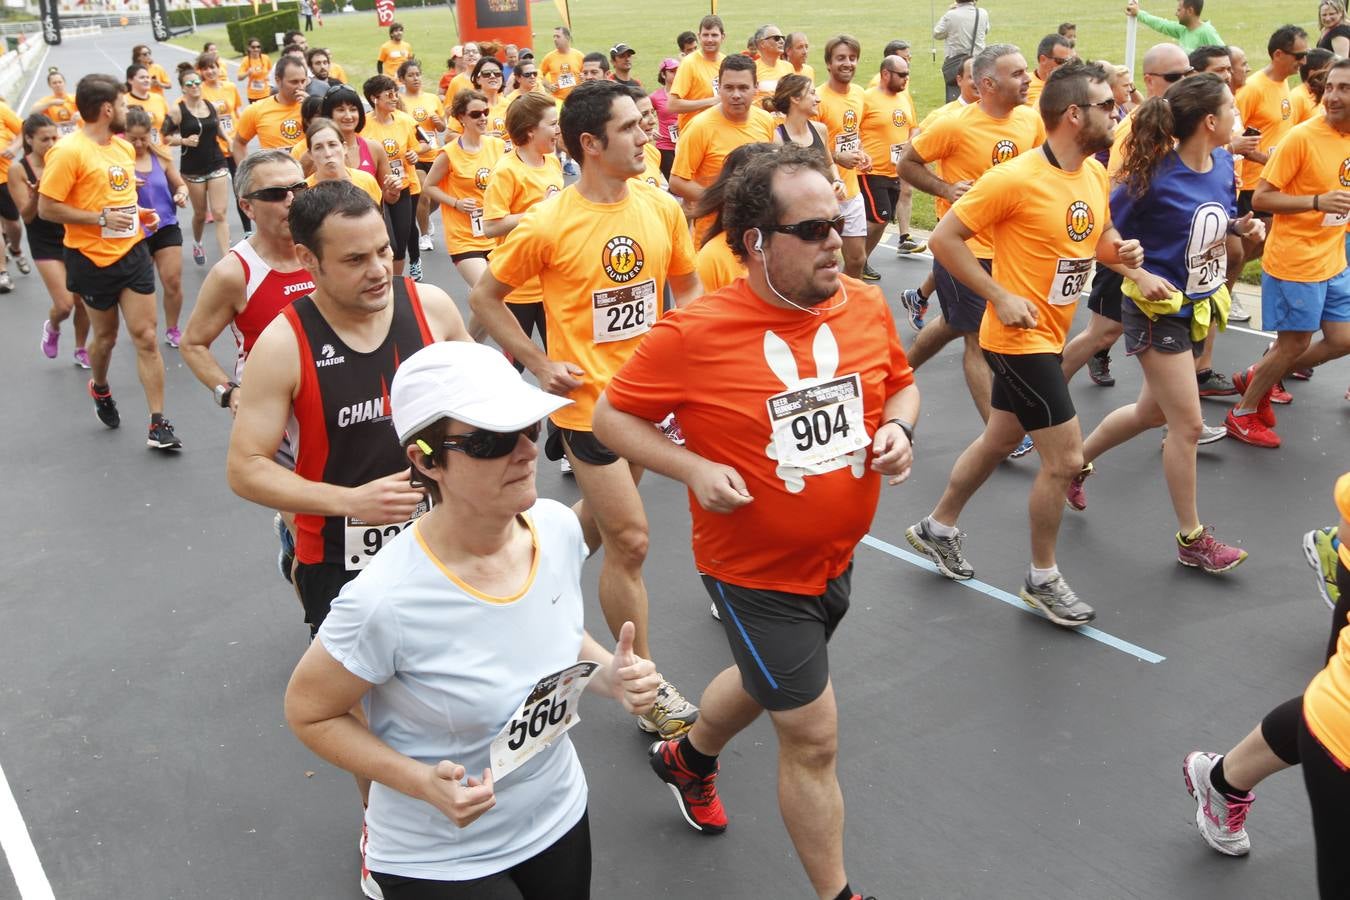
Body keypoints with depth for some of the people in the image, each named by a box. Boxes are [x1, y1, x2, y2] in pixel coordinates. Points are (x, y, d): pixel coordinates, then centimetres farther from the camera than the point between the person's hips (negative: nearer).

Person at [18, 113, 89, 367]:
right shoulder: (18, 170, -10)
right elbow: (27, 216, -11)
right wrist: (37, 192, -29)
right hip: (45, 244, -2)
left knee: (83, 301, 5)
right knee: (65, 304, -11)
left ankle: (81, 350, 29)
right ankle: (52, 328, 25)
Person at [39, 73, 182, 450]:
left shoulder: (125, 147, 7)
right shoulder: (68, 151, -16)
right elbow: (47, 208, -17)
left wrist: (140, 212, 5)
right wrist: (101, 218, -21)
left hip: (133, 253, 5)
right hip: (93, 260, -5)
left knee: (145, 337, -2)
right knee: (105, 336, 14)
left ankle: (158, 424, 0)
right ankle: (100, 389, 46)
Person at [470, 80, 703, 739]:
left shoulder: (662, 208, -3)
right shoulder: (548, 225, -17)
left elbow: (686, 286, 13)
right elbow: (485, 298, -4)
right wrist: (537, 363, -10)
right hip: (587, 400, -6)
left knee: (603, 516, 23)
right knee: (630, 541, -3)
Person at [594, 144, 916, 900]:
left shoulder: (867, 306, -7)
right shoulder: (696, 334, -22)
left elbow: (902, 384, 11)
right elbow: (614, 416, -11)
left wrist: (898, 429, -11)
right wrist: (694, 468, -24)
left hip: (838, 557, 6)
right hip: (756, 574, -6)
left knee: (766, 682, 29)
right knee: (814, 737, 2)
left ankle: (689, 758, 61)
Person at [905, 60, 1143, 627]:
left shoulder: (1096, 174, 4)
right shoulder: (1016, 178, -21)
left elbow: (1098, 240, 19)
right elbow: (944, 238, -17)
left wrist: (1121, 252, -4)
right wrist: (1000, 296, -19)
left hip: (1050, 337, 9)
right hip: (1020, 339, -9)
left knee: (1000, 440, 21)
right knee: (1065, 457, -5)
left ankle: (938, 528, 40)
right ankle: (1042, 580, 14)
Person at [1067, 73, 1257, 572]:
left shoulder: (1223, 164, -1)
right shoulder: (1154, 177, -21)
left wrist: (1242, 226, -6)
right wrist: (1140, 277, -22)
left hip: (1200, 307, 8)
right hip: (1158, 309, -8)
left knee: (1152, 411, 19)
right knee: (1188, 423, -3)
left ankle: (1076, 461, 42)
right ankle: (1192, 539, 11)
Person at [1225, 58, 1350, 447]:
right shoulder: (1302, 137, -17)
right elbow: (1260, 198, -18)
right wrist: (1317, 202, -27)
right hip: (1294, 264, -7)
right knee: (1294, 344, 3)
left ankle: (1259, 377, 30)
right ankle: (1243, 414, 22)